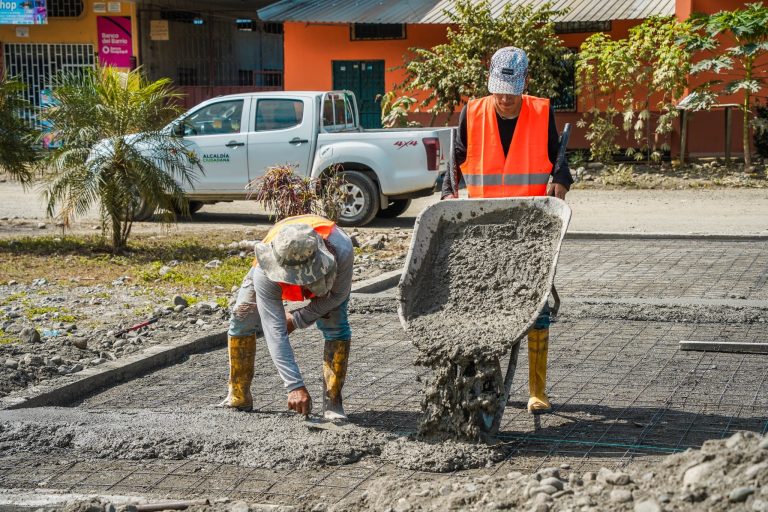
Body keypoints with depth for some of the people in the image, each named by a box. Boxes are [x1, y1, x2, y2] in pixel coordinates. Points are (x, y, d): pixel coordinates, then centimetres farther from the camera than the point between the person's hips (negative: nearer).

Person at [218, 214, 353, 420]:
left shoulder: (341, 250, -46)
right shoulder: (264, 272, -45)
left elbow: (338, 294, -24)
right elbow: (275, 333, -44)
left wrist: (298, 320, -26)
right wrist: (295, 386, -48)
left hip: (329, 274, 0)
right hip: (276, 269, 1)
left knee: (335, 325, -21)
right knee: (241, 319, -6)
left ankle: (333, 403, -12)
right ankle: (238, 398, 9)